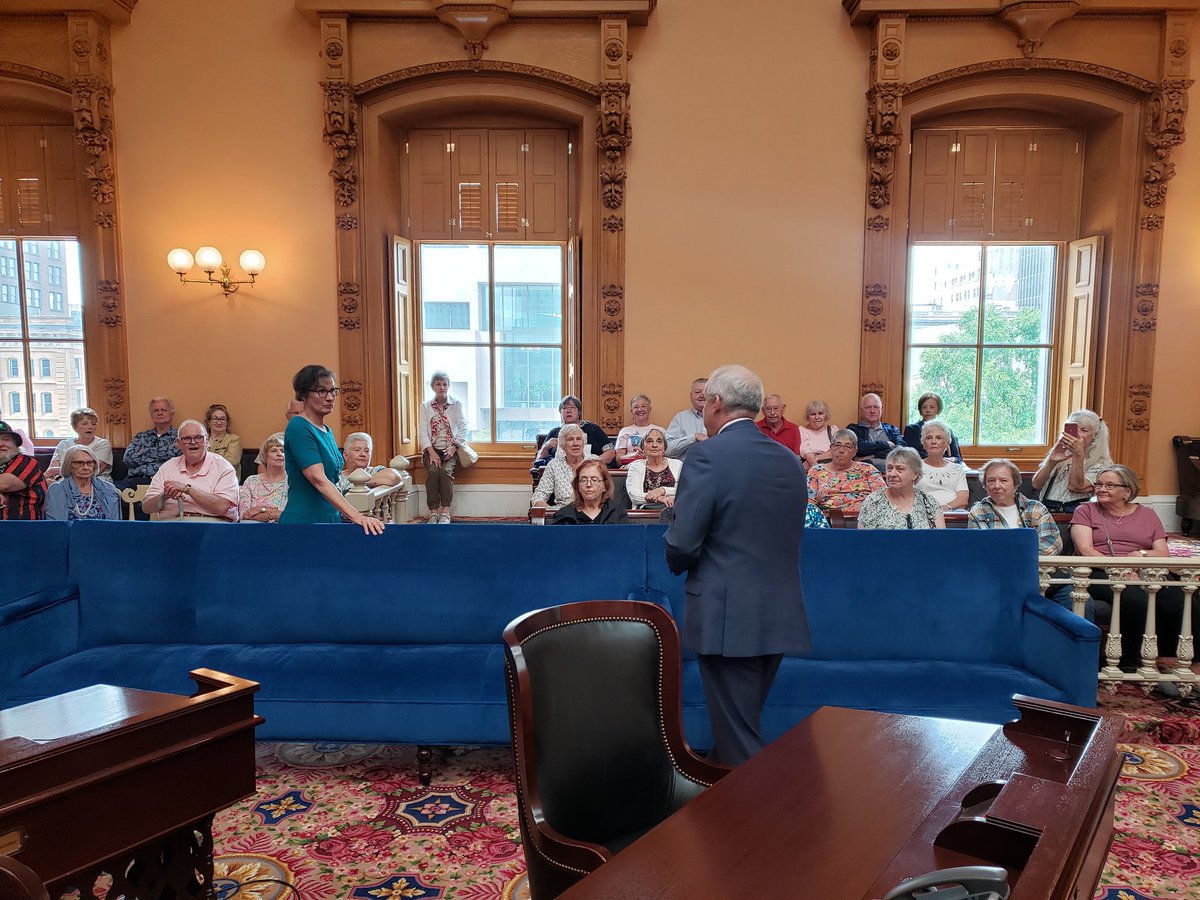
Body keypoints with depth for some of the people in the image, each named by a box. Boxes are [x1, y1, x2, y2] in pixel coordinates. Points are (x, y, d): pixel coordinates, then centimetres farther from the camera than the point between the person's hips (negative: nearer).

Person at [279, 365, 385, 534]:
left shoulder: (327, 431, 12)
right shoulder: (298, 428, -13)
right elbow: (318, 480, -24)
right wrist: (355, 516, -31)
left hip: (330, 520, 8)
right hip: (304, 521, -8)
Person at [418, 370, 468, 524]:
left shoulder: (456, 405, 7)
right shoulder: (425, 406, 9)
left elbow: (463, 429, 0)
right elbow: (423, 431, 1)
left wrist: (454, 448, -14)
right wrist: (431, 452, -13)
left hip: (450, 449, -1)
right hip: (432, 449, 1)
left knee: (446, 471, -30)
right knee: (433, 471, -29)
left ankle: (445, 512, -28)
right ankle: (433, 512, -27)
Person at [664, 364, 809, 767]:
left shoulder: (707, 456, -14)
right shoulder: (790, 460, 7)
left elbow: (682, 544, -16)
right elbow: (788, 537, 12)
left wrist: (679, 565, 5)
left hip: (728, 617, -7)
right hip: (780, 617, 7)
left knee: (739, 741, 5)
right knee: (741, 724, 22)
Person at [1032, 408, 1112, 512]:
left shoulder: (1102, 464, 7)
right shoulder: (1060, 453, 18)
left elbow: (1075, 487, -9)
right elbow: (1036, 484, 6)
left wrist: (1078, 455, -15)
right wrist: (1051, 462, -9)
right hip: (1043, 510, 3)